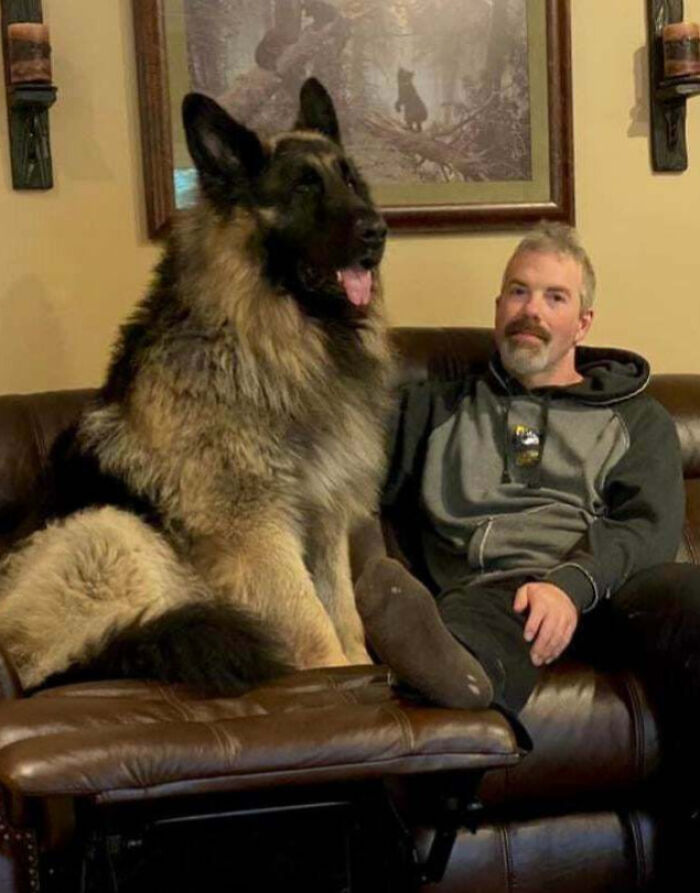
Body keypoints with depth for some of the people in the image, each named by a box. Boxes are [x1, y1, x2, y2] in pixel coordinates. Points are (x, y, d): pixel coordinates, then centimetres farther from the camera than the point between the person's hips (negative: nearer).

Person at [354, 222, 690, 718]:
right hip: (485, 587, 0)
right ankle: (453, 663, -69)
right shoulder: (435, 409, 28)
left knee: (686, 590, -35)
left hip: (602, 584, 0)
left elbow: (649, 527, 5)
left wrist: (573, 583, -16)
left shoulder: (638, 419, 24)